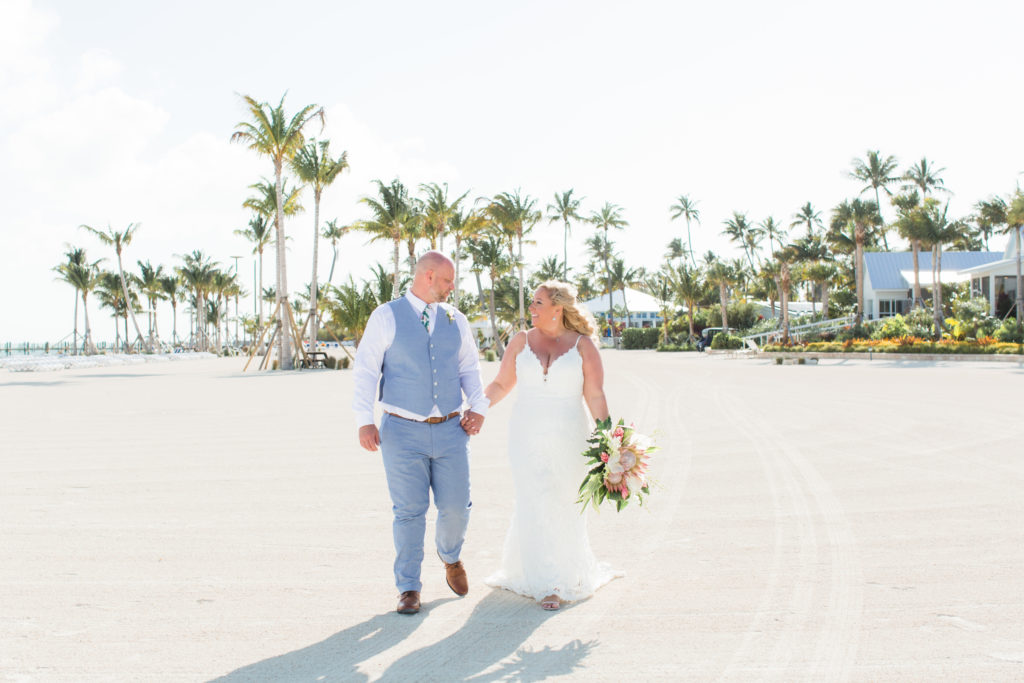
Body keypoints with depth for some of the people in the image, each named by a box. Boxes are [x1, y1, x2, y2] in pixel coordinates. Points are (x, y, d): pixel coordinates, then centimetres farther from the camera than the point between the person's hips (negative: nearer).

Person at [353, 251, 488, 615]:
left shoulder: (456, 320, 11)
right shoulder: (386, 316, -1)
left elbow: (469, 367, 16)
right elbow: (365, 370, -4)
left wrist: (478, 407, 0)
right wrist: (364, 420, -13)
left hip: (451, 430, 3)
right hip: (402, 431, -3)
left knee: (456, 507, 5)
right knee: (409, 512, 1)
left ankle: (450, 556, 38)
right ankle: (408, 588, 17)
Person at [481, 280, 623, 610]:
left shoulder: (583, 345, -2)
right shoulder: (522, 341, 4)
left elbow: (596, 397, -4)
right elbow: (500, 385, 9)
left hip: (567, 438, -1)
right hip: (527, 436, 1)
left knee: (561, 506, 7)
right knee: (535, 505, -2)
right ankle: (549, 583, 12)